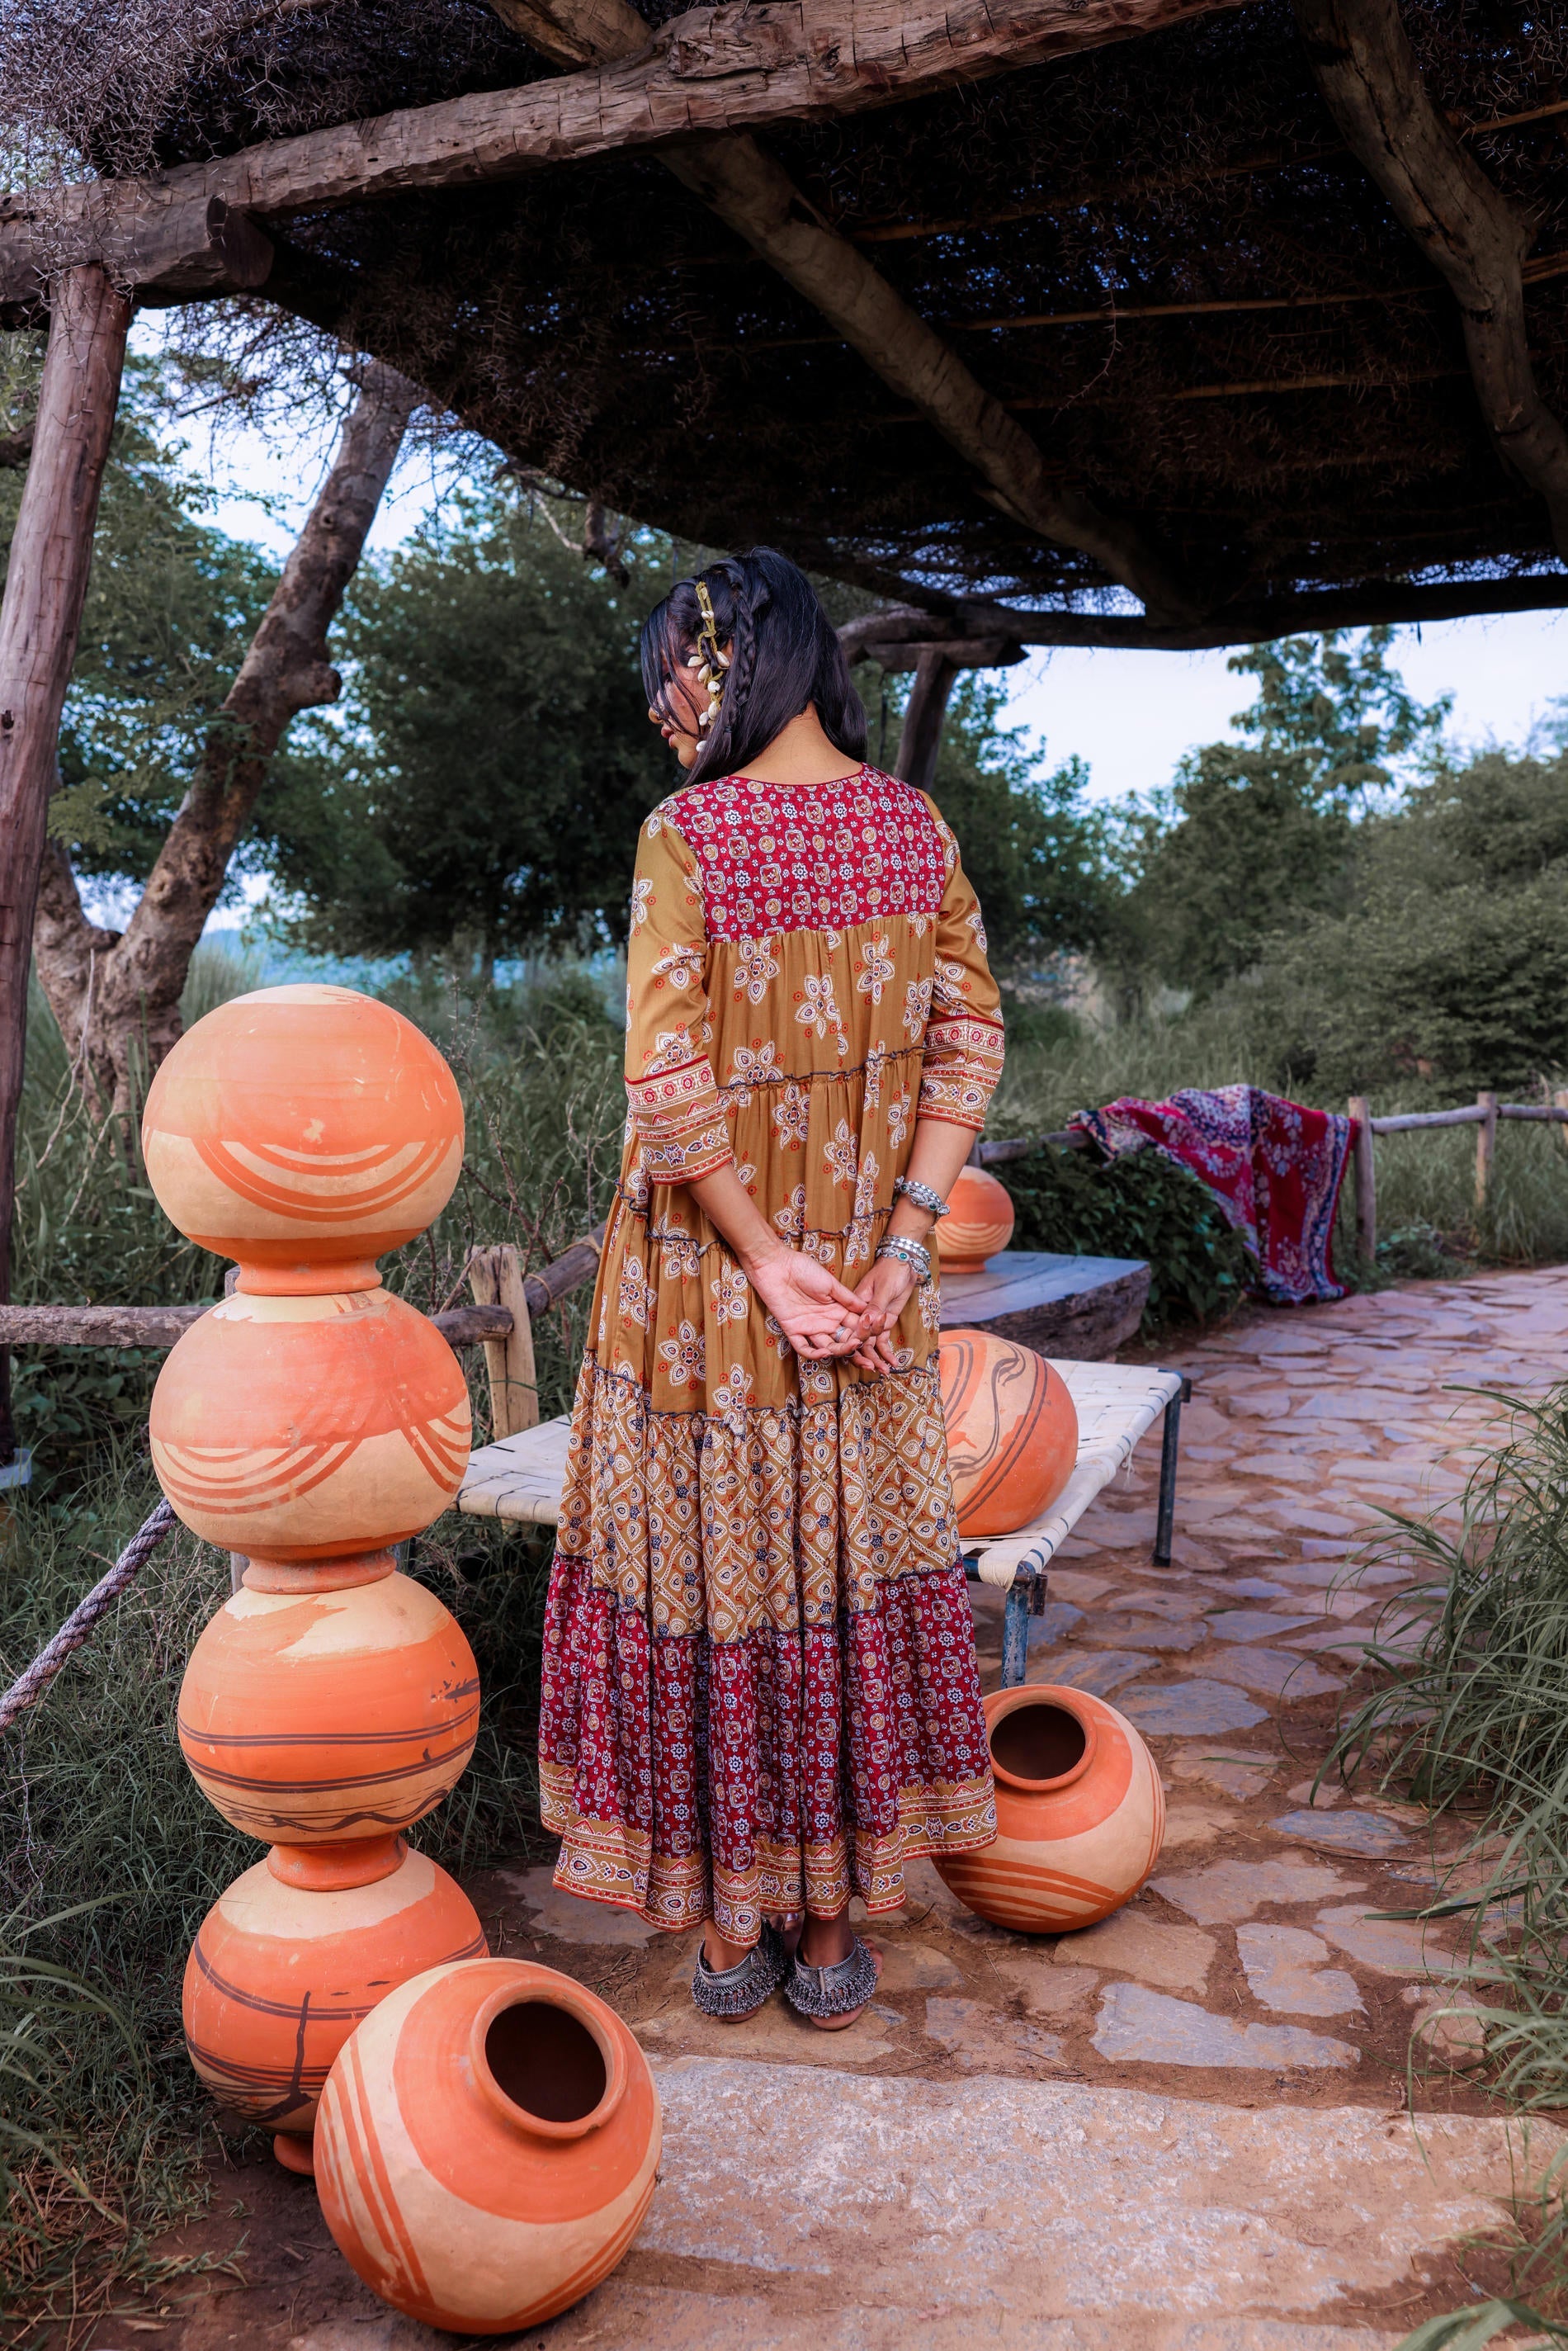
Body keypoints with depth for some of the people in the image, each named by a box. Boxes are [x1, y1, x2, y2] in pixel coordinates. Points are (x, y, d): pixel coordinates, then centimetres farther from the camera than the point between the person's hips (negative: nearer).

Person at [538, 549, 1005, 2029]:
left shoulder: (687, 833, -12)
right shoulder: (916, 827, 2)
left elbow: (669, 1077, -18)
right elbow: (968, 1039, -2)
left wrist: (766, 1260, -12)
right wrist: (901, 1245, -6)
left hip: (707, 1272, -4)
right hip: (869, 1268, 4)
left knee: (709, 1569, 10)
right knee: (850, 1565, 14)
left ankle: (729, 1928, 25)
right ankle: (831, 1930, 27)